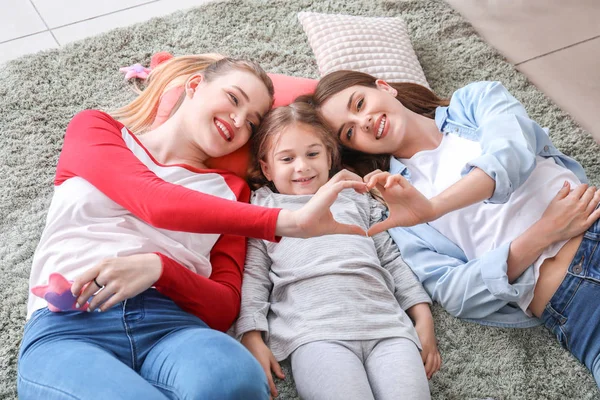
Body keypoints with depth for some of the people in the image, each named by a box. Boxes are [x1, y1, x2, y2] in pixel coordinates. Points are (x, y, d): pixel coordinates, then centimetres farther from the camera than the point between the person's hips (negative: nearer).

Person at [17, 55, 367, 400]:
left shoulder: (231, 188, 22)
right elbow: (153, 201, -6)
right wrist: (286, 222, -15)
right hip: (67, 327, -2)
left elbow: (225, 308, 9)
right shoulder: (94, 129, 17)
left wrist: (158, 267, -13)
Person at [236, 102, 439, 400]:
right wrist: (253, 338, -1)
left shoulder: (356, 198, 30)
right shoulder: (262, 207, 22)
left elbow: (391, 260, 26)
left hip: (386, 324, 3)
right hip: (316, 334, -3)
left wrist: (423, 318, 14)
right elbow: (253, 276, 13)